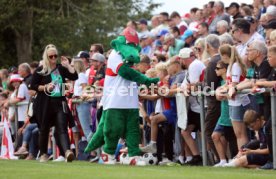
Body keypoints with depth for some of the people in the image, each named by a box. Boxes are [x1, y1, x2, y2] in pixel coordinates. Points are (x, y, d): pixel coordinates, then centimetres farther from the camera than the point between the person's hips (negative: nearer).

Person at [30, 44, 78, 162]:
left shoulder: (61, 68, 8)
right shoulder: (40, 70, 0)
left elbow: (74, 77, 0)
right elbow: (32, 86, 0)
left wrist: (67, 65, -6)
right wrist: (45, 87, -13)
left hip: (59, 102, 1)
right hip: (44, 104, -1)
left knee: (62, 128, -14)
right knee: (44, 129, 9)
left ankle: (67, 151, -31)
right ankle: (43, 154, 25)